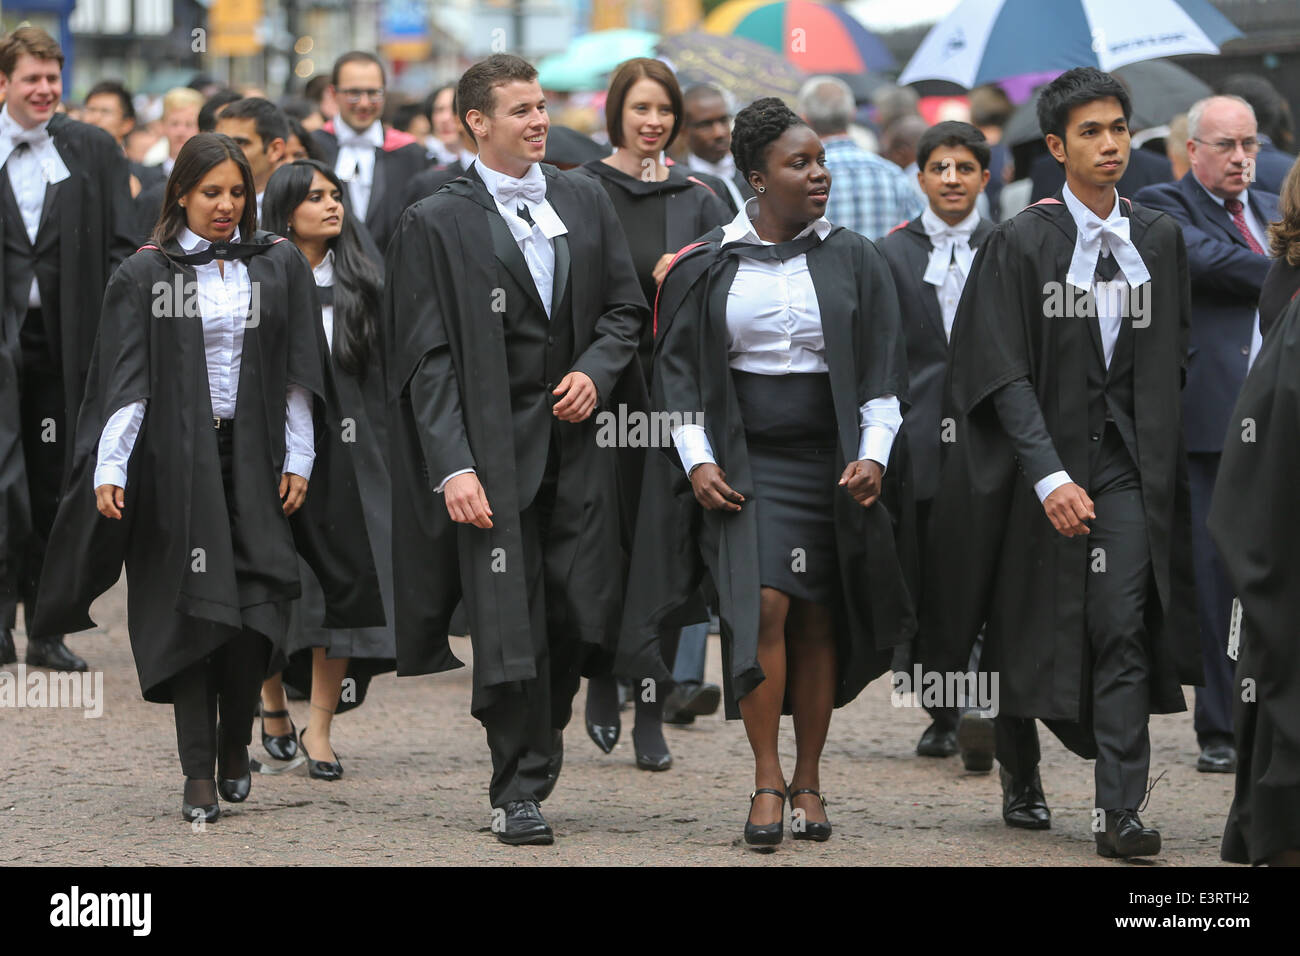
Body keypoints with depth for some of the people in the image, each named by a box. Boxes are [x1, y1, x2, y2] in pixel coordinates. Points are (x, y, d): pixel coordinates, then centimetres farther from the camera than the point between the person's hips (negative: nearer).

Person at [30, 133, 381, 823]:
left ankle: (234, 748, 14)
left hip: (254, 462, 2)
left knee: (254, 612, -7)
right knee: (194, 611, -4)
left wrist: (298, 461, 1)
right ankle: (199, 775, -1)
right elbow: (124, 380, -3)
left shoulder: (279, 267, 8)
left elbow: (299, 373, 8)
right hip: (177, 463, -1)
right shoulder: (145, 275, 2)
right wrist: (108, 469, -12)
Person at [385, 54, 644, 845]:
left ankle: (539, 746, 26)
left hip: (577, 445, 4)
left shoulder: (586, 203, 10)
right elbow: (427, 359, -6)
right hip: (494, 448, -4)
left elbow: (625, 307, 16)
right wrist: (454, 466, -15)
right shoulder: (437, 225, -3)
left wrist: (597, 370, -6)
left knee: (575, 615, 2)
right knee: (509, 624, -5)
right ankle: (520, 790, 5)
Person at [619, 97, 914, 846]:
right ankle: (767, 780, -13)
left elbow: (885, 371, 4)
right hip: (742, 460, -1)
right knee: (761, 602, -17)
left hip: (829, 465, 1)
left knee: (817, 622, 2)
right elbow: (679, 371, 5)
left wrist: (874, 454, -10)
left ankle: (808, 781, 12)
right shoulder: (707, 268, 2)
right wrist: (697, 460, -7)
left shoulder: (855, 263, 4)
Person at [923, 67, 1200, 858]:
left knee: (1124, 625, -11)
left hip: (1127, 460, 2)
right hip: (1042, 459, -2)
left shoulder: (1160, 240, 4)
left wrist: (1153, 427, 7)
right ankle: (1021, 780, 31)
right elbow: (1005, 375, -13)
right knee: (1031, 626, 10)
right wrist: (1050, 478, -22)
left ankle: (1121, 809, -14)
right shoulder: (1021, 244, -8)